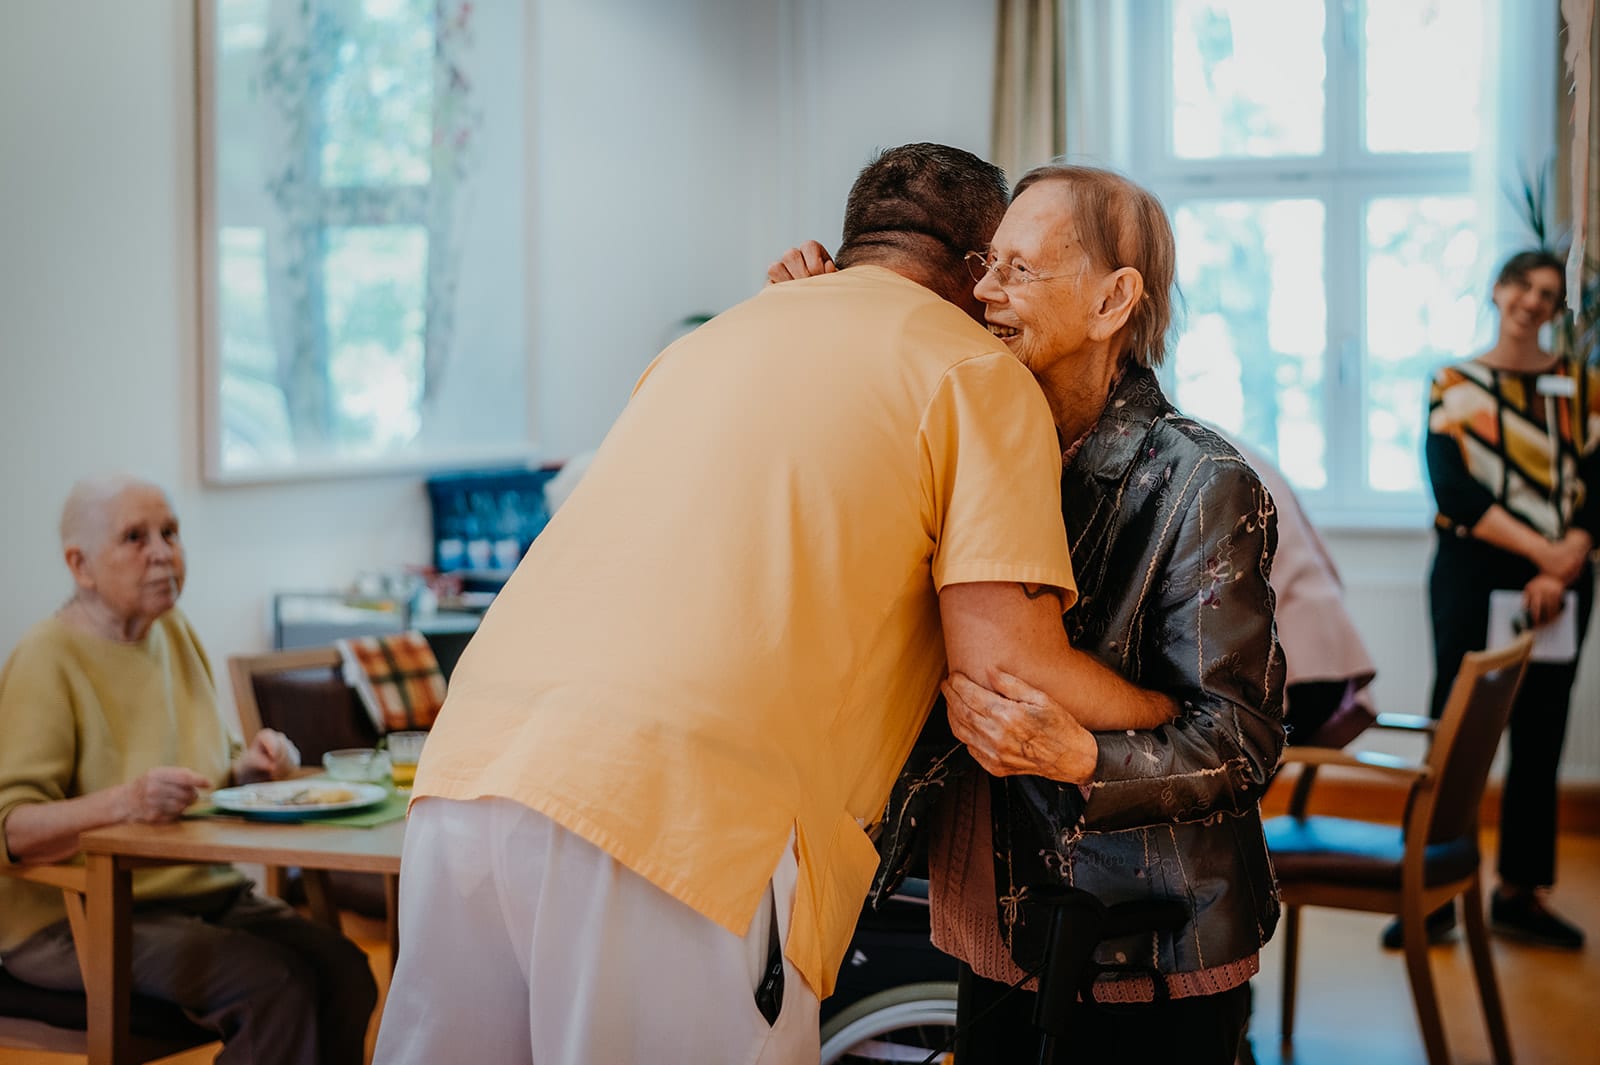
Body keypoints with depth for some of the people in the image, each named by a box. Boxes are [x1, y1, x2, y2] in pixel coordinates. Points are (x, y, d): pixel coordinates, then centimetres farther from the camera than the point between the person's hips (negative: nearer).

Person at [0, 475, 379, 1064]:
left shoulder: (174, 632, 11)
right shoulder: (48, 658, -13)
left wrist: (246, 767, 1)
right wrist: (124, 801, -37)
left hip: (205, 891, 7)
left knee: (345, 972, -17)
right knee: (279, 986, -28)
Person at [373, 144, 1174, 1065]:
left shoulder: (717, 337, 28)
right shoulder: (978, 372, 7)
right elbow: (1004, 661, -2)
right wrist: (1158, 712, 16)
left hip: (473, 751, 7)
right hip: (681, 813, -7)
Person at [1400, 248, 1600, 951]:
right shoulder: (1454, 385, 5)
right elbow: (1451, 489, -7)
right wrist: (1540, 550, -15)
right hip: (1471, 575, -2)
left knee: (1540, 739, 5)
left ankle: (1519, 893, 14)